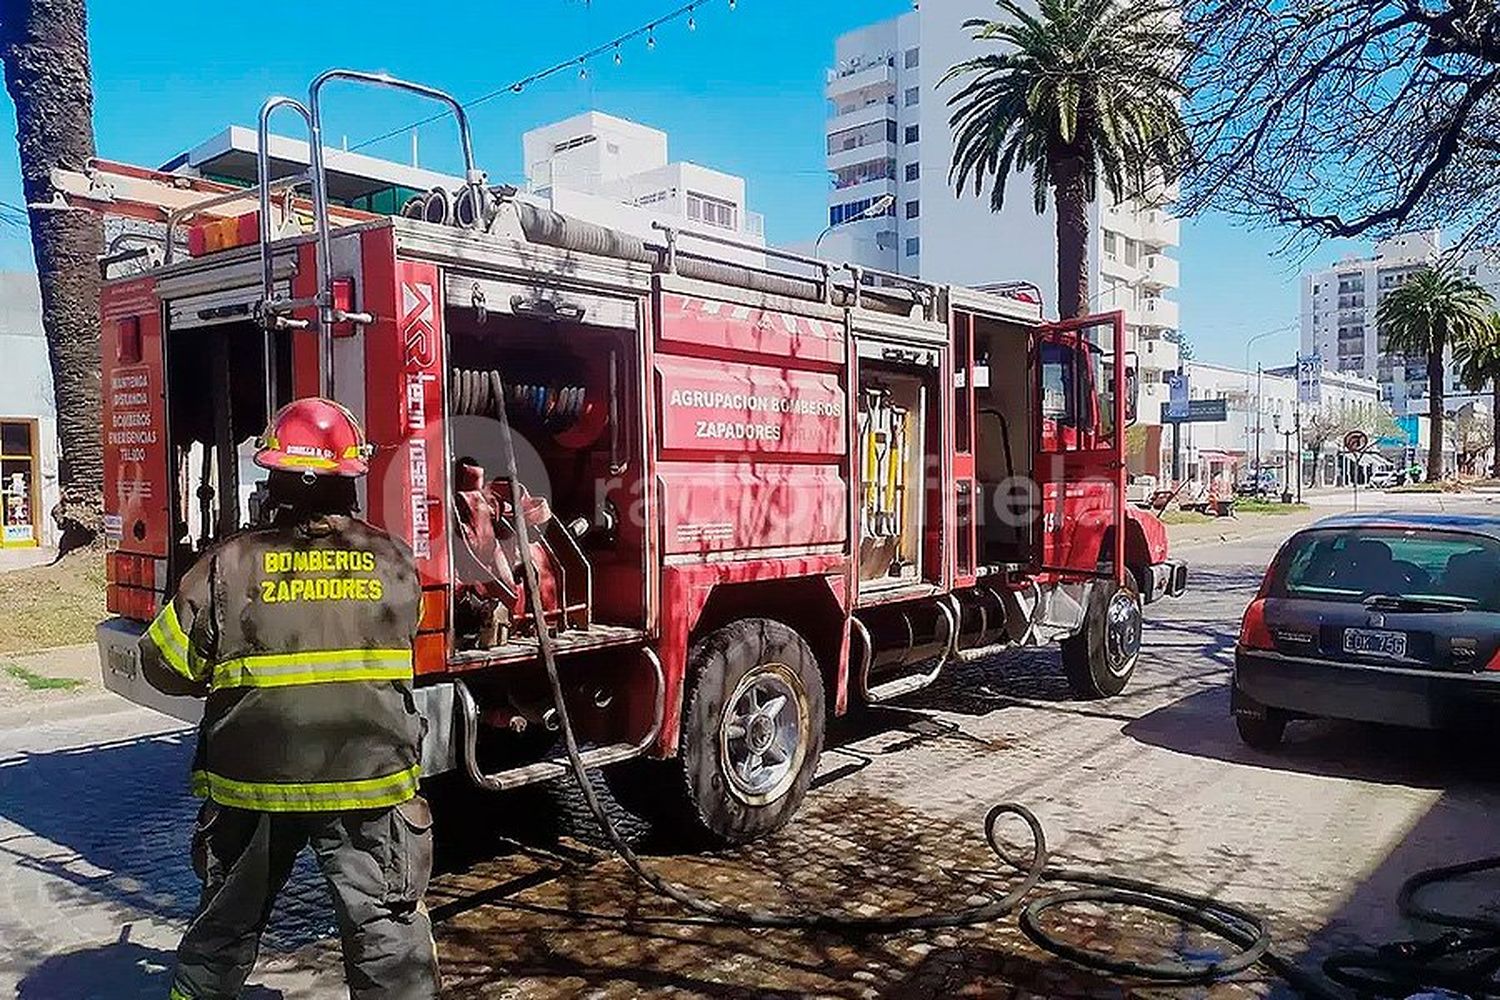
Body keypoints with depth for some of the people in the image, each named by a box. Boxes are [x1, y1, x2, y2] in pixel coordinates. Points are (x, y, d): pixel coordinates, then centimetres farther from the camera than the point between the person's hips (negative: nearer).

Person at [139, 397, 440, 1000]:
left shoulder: (229, 566, -9)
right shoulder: (394, 562, -4)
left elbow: (166, 665, -2)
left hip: (253, 783, 1)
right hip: (371, 779, -1)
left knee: (225, 925, 23)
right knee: (387, 927, 8)